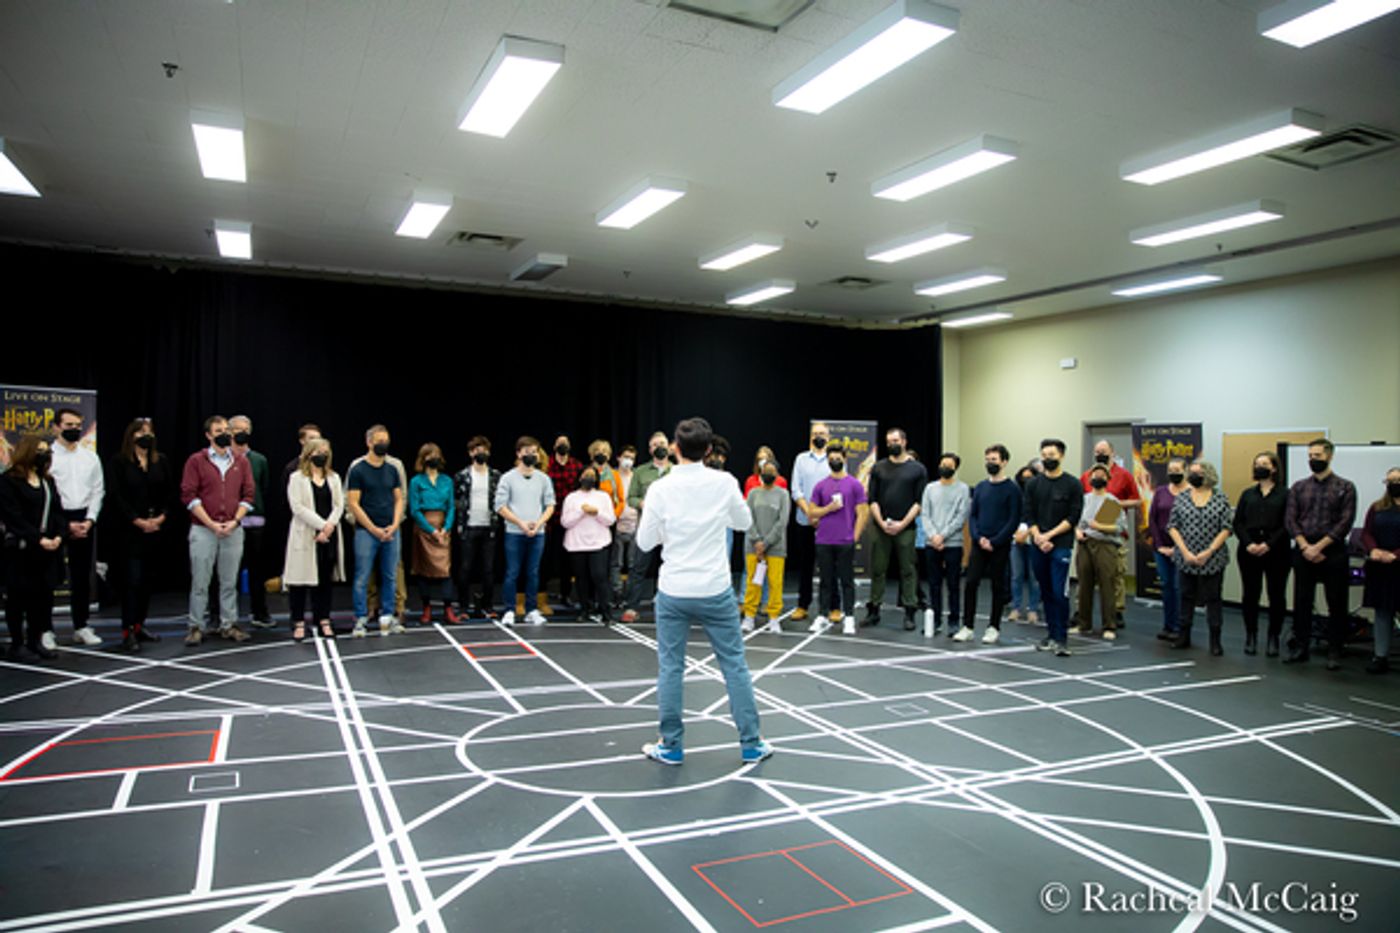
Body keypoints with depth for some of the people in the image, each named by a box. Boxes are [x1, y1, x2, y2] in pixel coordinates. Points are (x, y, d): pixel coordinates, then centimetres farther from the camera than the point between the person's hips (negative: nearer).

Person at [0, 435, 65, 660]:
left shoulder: (48, 481, 14)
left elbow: (58, 512, 9)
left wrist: (59, 536, -9)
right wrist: (39, 539, -20)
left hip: (47, 550, 5)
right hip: (20, 550, -5)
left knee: (44, 593, 4)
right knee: (18, 595, 4)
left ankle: (36, 638, 14)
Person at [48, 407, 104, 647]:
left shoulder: (90, 458, 10)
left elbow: (98, 491, 8)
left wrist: (89, 520, -4)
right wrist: (66, 524, -11)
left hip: (84, 520, 4)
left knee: (82, 576, 9)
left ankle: (81, 627, 16)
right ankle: (45, 629, 7)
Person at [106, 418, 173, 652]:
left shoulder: (161, 463, 11)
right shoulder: (118, 462, -2)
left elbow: (170, 494, 9)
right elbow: (115, 496, -8)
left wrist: (161, 518, -5)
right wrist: (138, 521, -14)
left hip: (155, 530, 5)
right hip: (129, 530, -5)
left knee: (146, 579, 9)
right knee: (132, 579, -9)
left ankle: (139, 625, 18)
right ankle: (128, 632, -7)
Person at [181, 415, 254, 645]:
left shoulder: (241, 462, 10)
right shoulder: (196, 461, 2)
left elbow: (247, 495, 7)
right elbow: (188, 495, -4)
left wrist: (235, 520, -7)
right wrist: (211, 524, -11)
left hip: (233, 530, 2)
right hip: (203, 530, -2)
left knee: (229, 581, 7)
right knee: (200, 582, 1)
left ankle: (229, 625, 14)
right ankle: (197, 627, 9)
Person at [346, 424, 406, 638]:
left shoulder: (392, 469, 11)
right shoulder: (358, 470, -2)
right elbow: (353, 504, -6)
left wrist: (394, 525, -2)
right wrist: (374, 529, -10)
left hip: (391, 532, 4)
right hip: (366, 531, -4)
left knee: (389, 577, 7)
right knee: (362, 578, -2)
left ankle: (386, 617, 16)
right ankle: (361, 620, 6)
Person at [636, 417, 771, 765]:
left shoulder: (660, 488, -9)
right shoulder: (725, 482, -7)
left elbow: (645, 542, -1)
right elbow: (744, 522, 9)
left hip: (673, 592, 0)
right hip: (715, 591, 1)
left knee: (670, 668, 11)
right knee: (734, 665, 11)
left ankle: (671, 746, 18)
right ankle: (751, 744, 18)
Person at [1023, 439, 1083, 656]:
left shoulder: (1072, 484, 0)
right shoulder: (1033, 483, 9)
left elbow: (1073, 518, -5)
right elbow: (1027, 514, 6)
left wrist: (1049, 535, -12)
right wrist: (1038, 537, -8)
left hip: (1061, 546, -4)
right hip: (1038, 547, 4)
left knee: (1060, 593, -10)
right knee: (1046, 593, 11)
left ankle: (1061, 639, -4)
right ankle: (1051, 634, 21)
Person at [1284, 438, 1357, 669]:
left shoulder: (1345, 487, 1)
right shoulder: (1298, 487, 9)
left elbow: (1345, 523, -6)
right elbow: (1290, 520, 3)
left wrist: (1318, 547, -13)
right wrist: (1305, 547, -10)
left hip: (1333, 553, -2)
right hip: (1303, 553, 2)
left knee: (1336, 604, 3)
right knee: (1302, 602, 7)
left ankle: (1334, 652, 12)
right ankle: (1300, 648, 16)